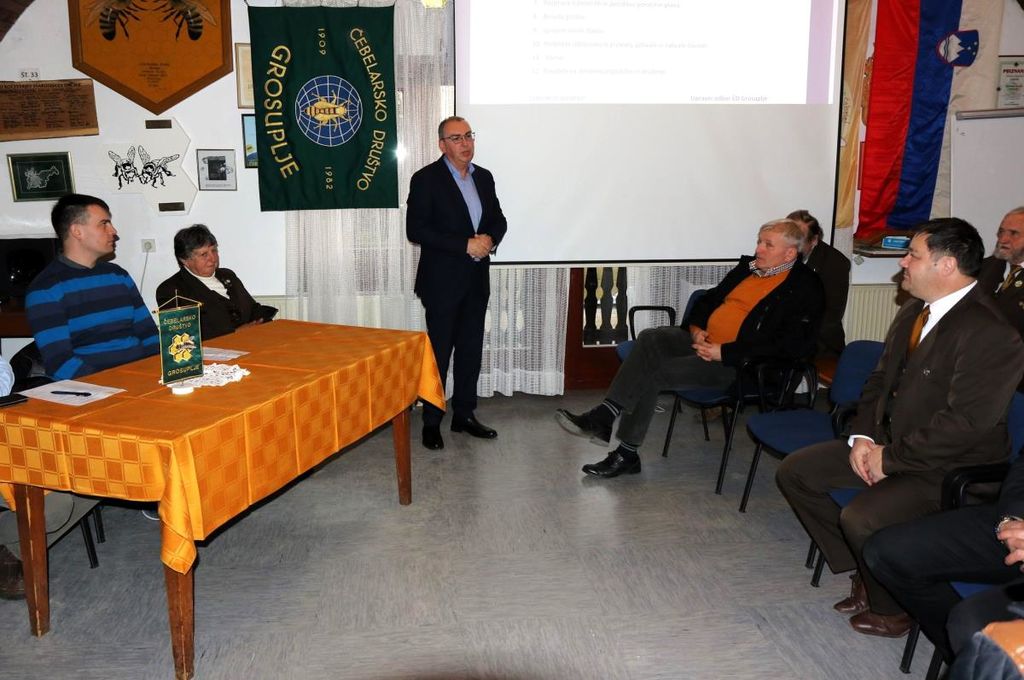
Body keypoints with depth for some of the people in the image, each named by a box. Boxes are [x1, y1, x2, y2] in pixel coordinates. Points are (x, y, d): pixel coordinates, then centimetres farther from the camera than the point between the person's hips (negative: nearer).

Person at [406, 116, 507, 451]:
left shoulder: (484, 177, 11)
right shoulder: (426, 179, -8)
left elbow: (498, 219, 15)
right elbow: (416, 229, -15)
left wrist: (489, 239, -9)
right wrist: (465, 245, -19)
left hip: (476, 279, 6)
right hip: (442, 281, -6)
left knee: (471, 349, 12)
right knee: (440, 351, 1)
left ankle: (464, 414, 24)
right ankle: (431, 421, 12)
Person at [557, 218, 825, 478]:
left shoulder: (804, 288, -8)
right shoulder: (749, 266, 16)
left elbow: (788, 346, -19)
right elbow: (709, 298, 26)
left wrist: (723, 352, -20)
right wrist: (696, 327, 3)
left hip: (735, 362, -8)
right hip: (705, 341, 8)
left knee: (652, 374, -22)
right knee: (651, 338, -19)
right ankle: (604, 416, -26)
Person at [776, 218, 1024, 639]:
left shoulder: (990, 334, -22)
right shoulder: (914, 312, 7)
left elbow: (966, 422, -26)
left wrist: (889, 458, -19)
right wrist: (864, 435, -3)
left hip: (947, 468, -9)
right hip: (889, 443, 9)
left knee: (862, 520, -30)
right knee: (794, 472, 2)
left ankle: (891, 609, 2)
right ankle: (864, 573, 12)